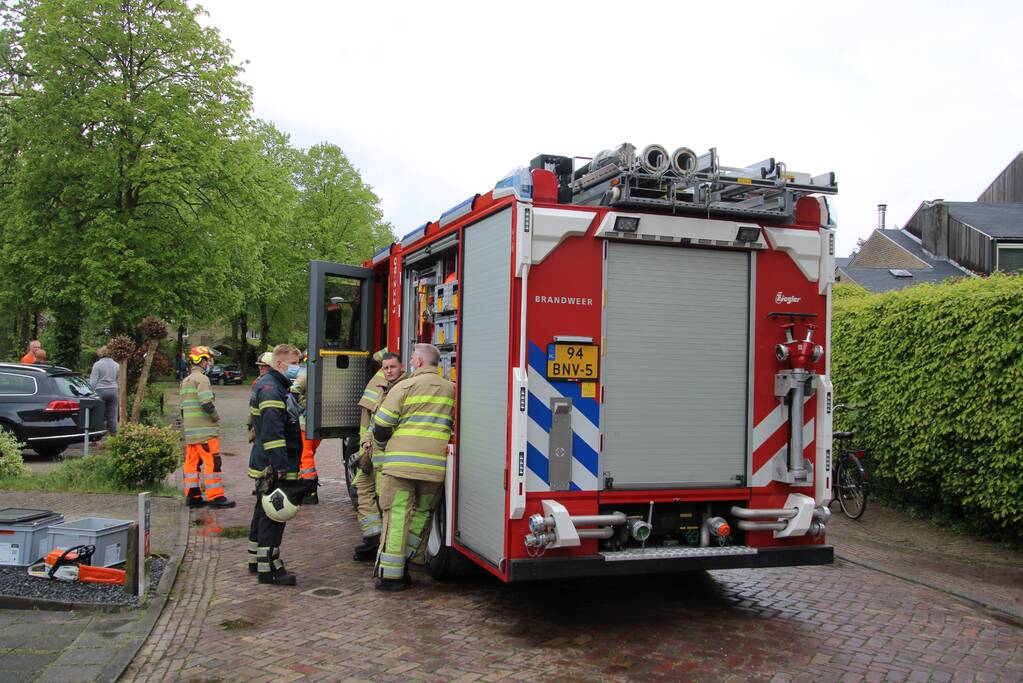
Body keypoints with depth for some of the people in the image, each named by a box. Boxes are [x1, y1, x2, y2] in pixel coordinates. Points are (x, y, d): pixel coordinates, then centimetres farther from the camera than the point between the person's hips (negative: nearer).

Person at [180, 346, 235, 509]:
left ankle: (192, 496, 14)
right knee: (212, 461, -7)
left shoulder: (185, 381, 19)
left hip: (189, 430, 10)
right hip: (204, 429, -9)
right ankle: (215, 496, -7)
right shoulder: (201, 378, -11)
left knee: (191, 462, 11)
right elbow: (206, 403, -21)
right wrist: (215, 417, -7)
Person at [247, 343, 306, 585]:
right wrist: (281, 466, -28)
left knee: (264, 512, 19)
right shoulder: (270, 389, -17)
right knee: (273, 515, -7)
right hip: (272, 468, -11)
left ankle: (256, 560, 30)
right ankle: (268, 568, -3)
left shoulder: (276, 386, 18)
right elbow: (271, 431, -26)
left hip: (266, 465, 11)